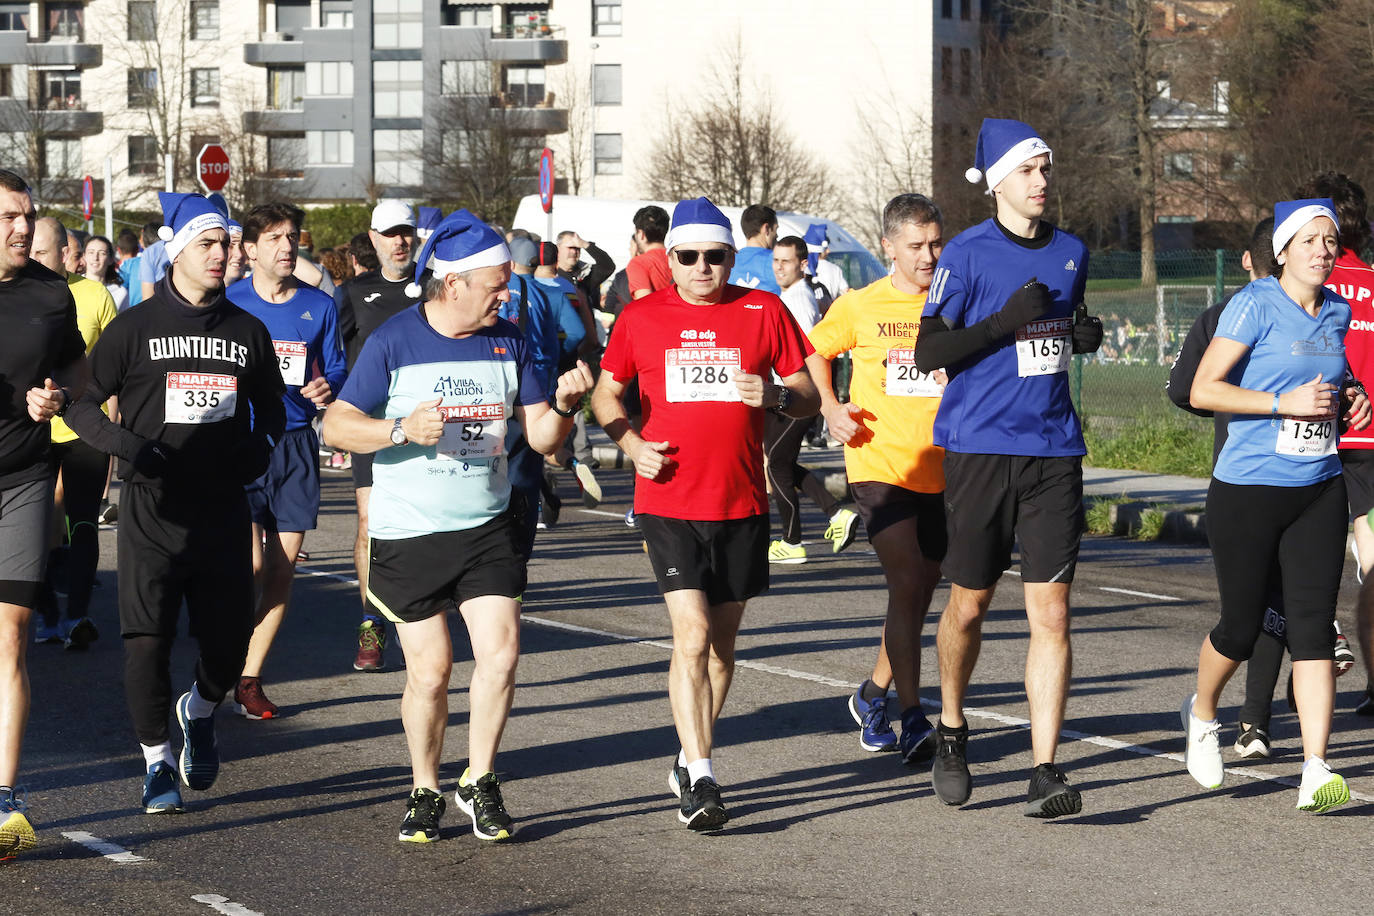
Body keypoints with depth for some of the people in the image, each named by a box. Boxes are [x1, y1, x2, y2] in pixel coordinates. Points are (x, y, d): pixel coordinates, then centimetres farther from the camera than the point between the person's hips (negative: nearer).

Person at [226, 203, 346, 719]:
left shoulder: (319, 307, 7)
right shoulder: (227, 304, 0)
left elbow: (336, 373, 12)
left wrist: (326, 389, -10)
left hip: (295, 444, 3)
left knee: (283, 566, 2)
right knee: (250, 563, -14)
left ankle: (250, 678, 12)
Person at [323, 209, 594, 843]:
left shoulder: (507, 341, 4)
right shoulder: (394, 342, -7)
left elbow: (540, 436, 6)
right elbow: (337, 425, -7)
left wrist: (562, 406, -16)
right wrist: (404, 429, -22)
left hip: (487, 525, 3)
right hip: (408, 533, -3)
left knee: (501, 651, -10)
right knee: (430, 671, 0)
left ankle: (479, 783, 8)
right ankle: (425, 792, 20)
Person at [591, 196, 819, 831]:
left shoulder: (764, 312, 2)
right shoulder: (640, 317, 3)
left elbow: (808, 397, 7)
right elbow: (606, 393, 13)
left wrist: (775, 396, -16)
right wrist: (632, 444, -6)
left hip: (742, 504, 2)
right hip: (668, 503, -2)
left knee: (722, 642, 11)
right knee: (692, 636, -13)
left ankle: (692, 759, 28)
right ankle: (700, 781, -14)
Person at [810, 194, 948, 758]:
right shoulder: (859, 308, -1)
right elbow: (813, 353, 15)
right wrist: (830, 409, 1)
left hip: (942, 473, 3)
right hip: (879, 465, -3)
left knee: (919, 594, 12)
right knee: (908, 583, -17)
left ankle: (874, 695, 33)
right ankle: (912, 717, -13)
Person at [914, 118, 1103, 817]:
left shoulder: (1071, 253, 11)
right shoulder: (967, 254, -4)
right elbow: (929, 352, -8)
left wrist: (1085, 334, 5)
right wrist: (1008, 319, -17)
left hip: (1053, 450, 3)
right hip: (980, 449, -3)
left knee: (1051, 613, -5)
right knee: (969, 604, 7)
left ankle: (1045, 773, -6)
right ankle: (951, 730, 33)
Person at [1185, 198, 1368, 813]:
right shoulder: (1256, 305, -9)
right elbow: (1202, 390, -14)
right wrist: (1285, 402, -21)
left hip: (1319, 491, 5)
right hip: (1248, 490, -5)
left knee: (1313, 625, -5)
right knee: (1242, 626, 5)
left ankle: (1315, 773, -9)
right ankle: (1201, 714, 36)